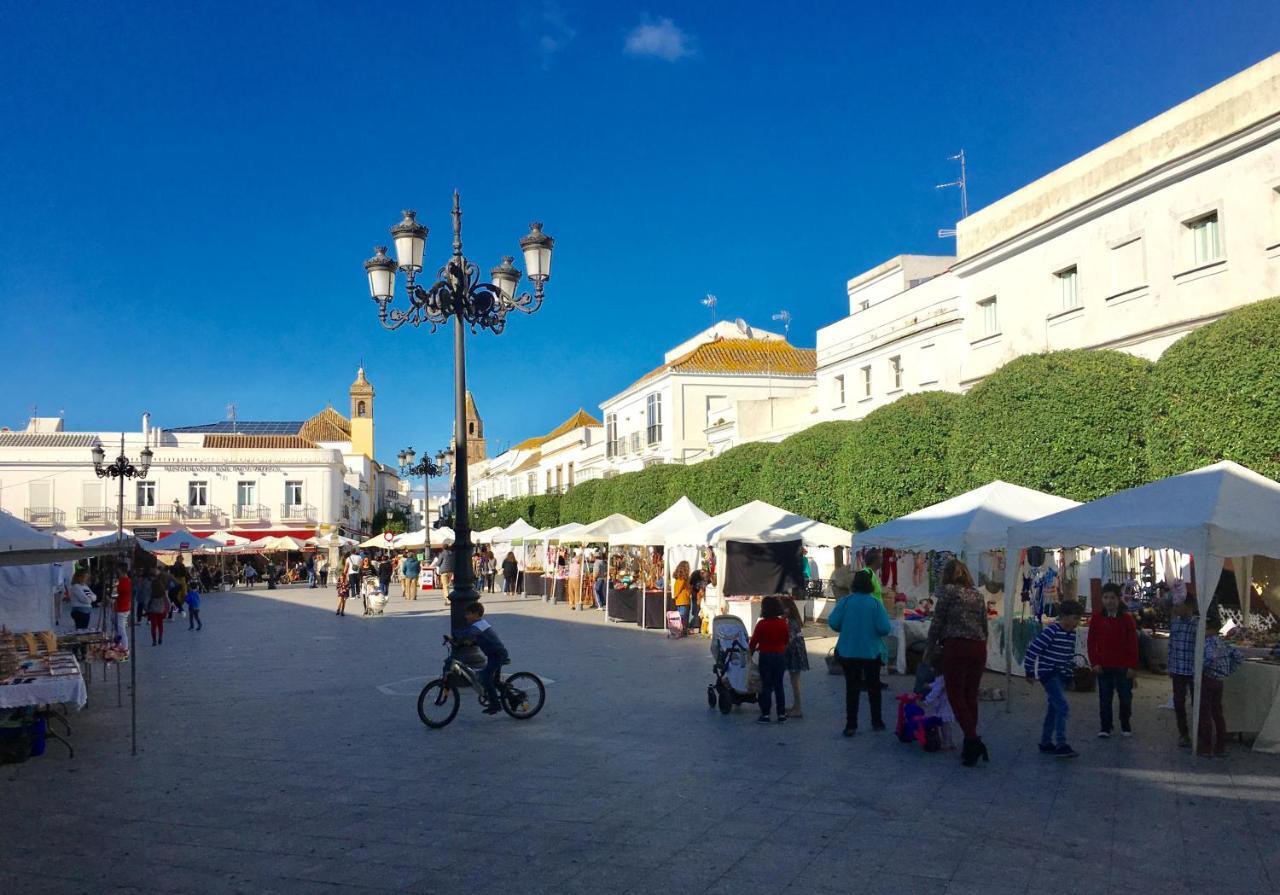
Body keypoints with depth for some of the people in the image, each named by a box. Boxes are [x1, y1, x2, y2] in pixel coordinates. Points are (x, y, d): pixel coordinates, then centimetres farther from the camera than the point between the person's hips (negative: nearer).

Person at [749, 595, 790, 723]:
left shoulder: (762, 624, -13)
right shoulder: (783, 623, -2)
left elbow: (754, 641, -8)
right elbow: (786, 640, 8)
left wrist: (750, 652, 8)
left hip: (766, 656, -3)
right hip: (780, 656, 3)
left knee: (766, 686, 4)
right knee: (778, 685, 11)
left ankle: (765, 714, 4)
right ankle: (782, 714, 12)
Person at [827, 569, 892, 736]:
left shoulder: (845, 601, -9)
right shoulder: (875, 603, -11)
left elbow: (832, 623, -13)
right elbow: (885, 628, -17)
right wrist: (872, 630, 5)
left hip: (848, 652, 0)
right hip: (872, 652, 0)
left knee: (851, 688, 7)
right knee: (873, 687, 17)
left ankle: (851, 725, 5)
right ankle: (877, 721, 26)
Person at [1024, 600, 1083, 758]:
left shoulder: (1072, 634, 8)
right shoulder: (1051, 632, -18)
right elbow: (1033, 650, -18)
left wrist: (1071, 675, 20)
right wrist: (1030, 672, -14)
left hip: (1062, 677, 8)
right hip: (1049, 675, -8)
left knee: (1053, 710, 13)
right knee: (1063, 707, -17)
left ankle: (1045, 743, 22)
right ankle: (1061, 745, -15)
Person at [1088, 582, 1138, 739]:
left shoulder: (1127, 619, -5)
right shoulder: (1097, 617, -3)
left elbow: (1133, 644, -3)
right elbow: (1092, 642, 1)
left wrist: (1132, 666, -6)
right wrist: (1094, 662, -5)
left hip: (1123, 667, 0)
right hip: (1103, 666, 0)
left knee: (1126, 697, 11)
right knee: (1105, 698, 6)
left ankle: (1125, 726, 28)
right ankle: (1105, 727, 16)